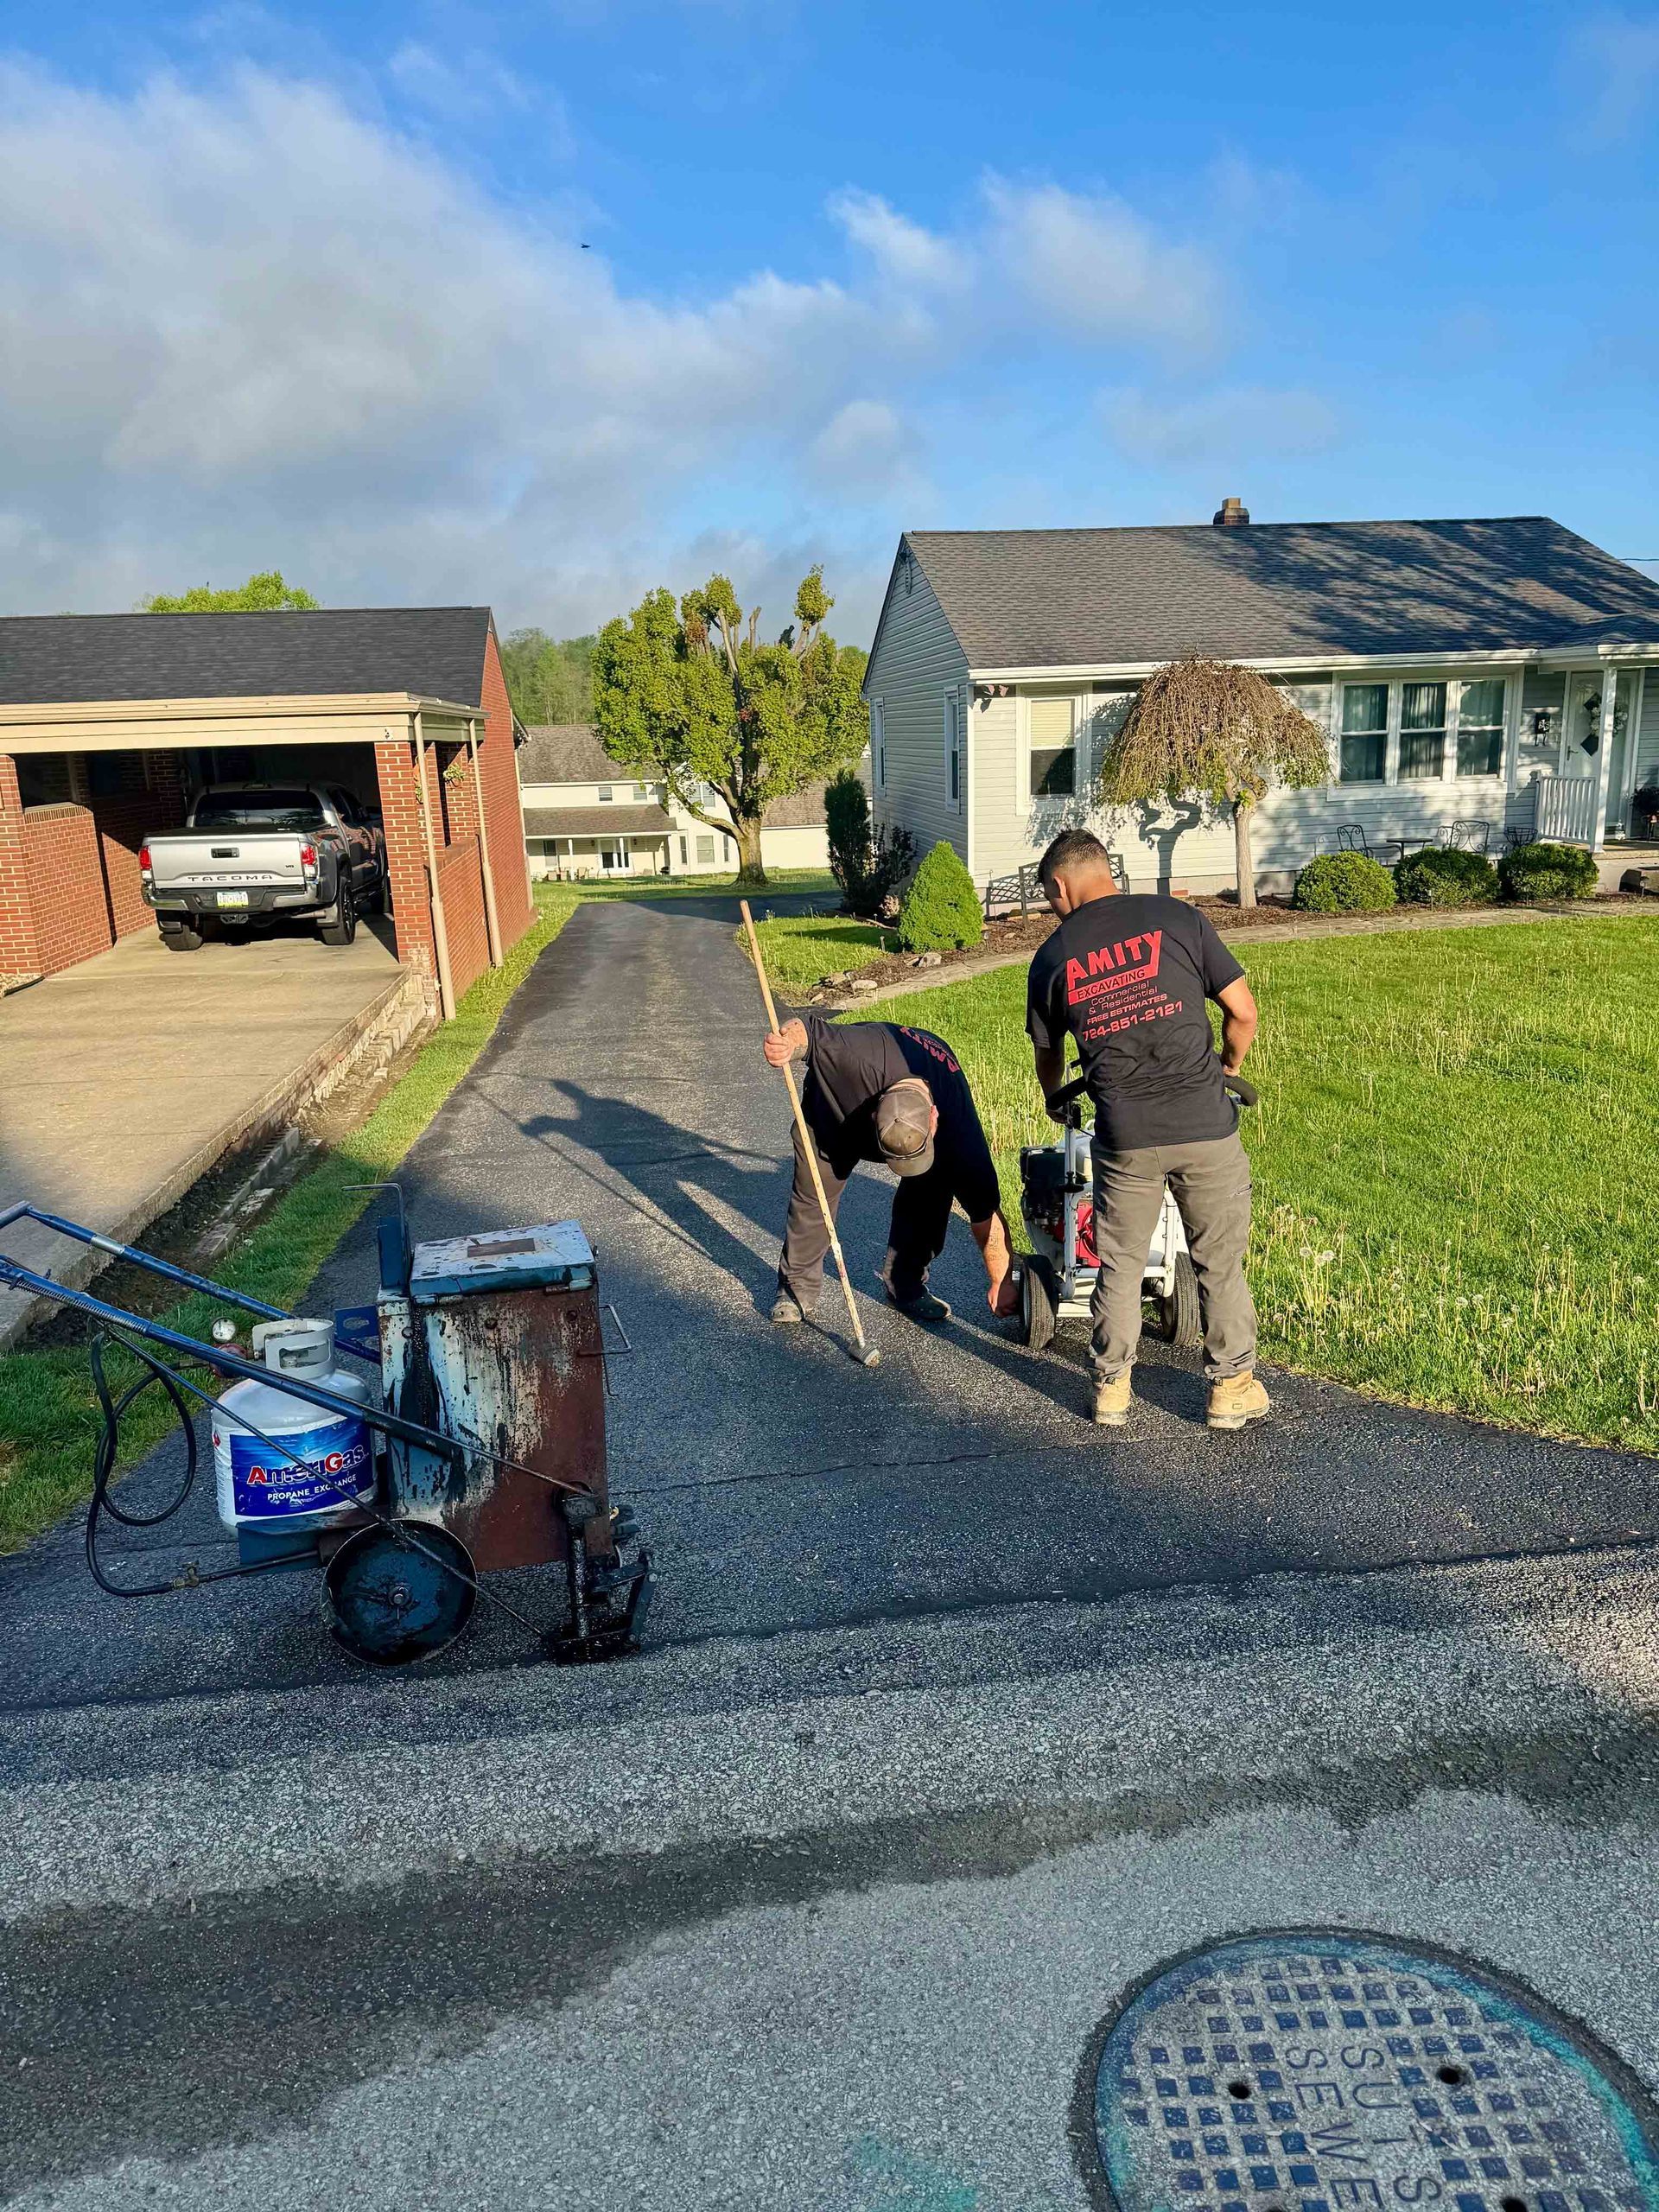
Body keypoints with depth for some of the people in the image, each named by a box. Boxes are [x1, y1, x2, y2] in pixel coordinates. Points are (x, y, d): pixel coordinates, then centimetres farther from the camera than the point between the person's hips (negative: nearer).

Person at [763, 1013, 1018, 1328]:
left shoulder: (957, 1125, -41)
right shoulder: (860, 1058, -49)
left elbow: (985, 1211, -31)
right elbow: (806, 1027, -33)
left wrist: (1001, 1284, -24)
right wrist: (785, 1043, -58)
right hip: (833, 1115, 0)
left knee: (929, 1195, -15)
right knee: (813, 1196, -5)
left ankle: (906, 1287, 5)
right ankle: (796, 1288, 13)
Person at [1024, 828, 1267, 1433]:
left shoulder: (1051, 958, 6)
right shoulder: (1177, 917, 1)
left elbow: (1048, 1057, 20)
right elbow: (1243, 1012, 1)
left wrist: (1058, 1107, 40)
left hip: (1123, 1137, 1)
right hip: (1205, 1126, -1)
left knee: (1120, 1266, 16)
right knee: (1219, 1263, 14)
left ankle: (1111, 1388, 26)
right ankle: (1231, 1387, 24)